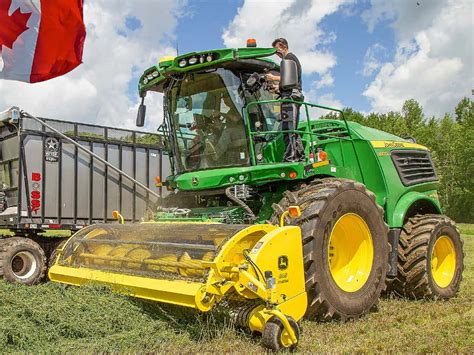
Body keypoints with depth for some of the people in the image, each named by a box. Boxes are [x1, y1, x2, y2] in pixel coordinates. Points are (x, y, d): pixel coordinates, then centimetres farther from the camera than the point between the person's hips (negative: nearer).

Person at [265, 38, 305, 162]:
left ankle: (290, 157, -18)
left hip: (290, 96, -11)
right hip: (295, 95, 11)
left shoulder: (289, 58, -2)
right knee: (293, 129, 11)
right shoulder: (293, 58, 29)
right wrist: (278, 88, 22)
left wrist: (274, 78, -11)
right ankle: (300, 156, 11)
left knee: (288, 129, -14)